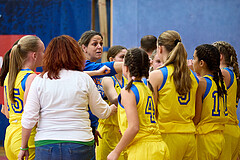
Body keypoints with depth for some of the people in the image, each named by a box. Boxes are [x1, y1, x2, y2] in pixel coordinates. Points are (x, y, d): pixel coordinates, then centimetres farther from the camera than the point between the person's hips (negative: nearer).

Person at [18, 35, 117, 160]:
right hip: (79, 144, -1)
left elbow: (28, 119, -2)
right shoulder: (84, 79, -1)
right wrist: (113, 108, 33)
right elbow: (102, 112, 10)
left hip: (46, 146, 1)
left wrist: (24, 147, 9)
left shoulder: (39, 81, 0)